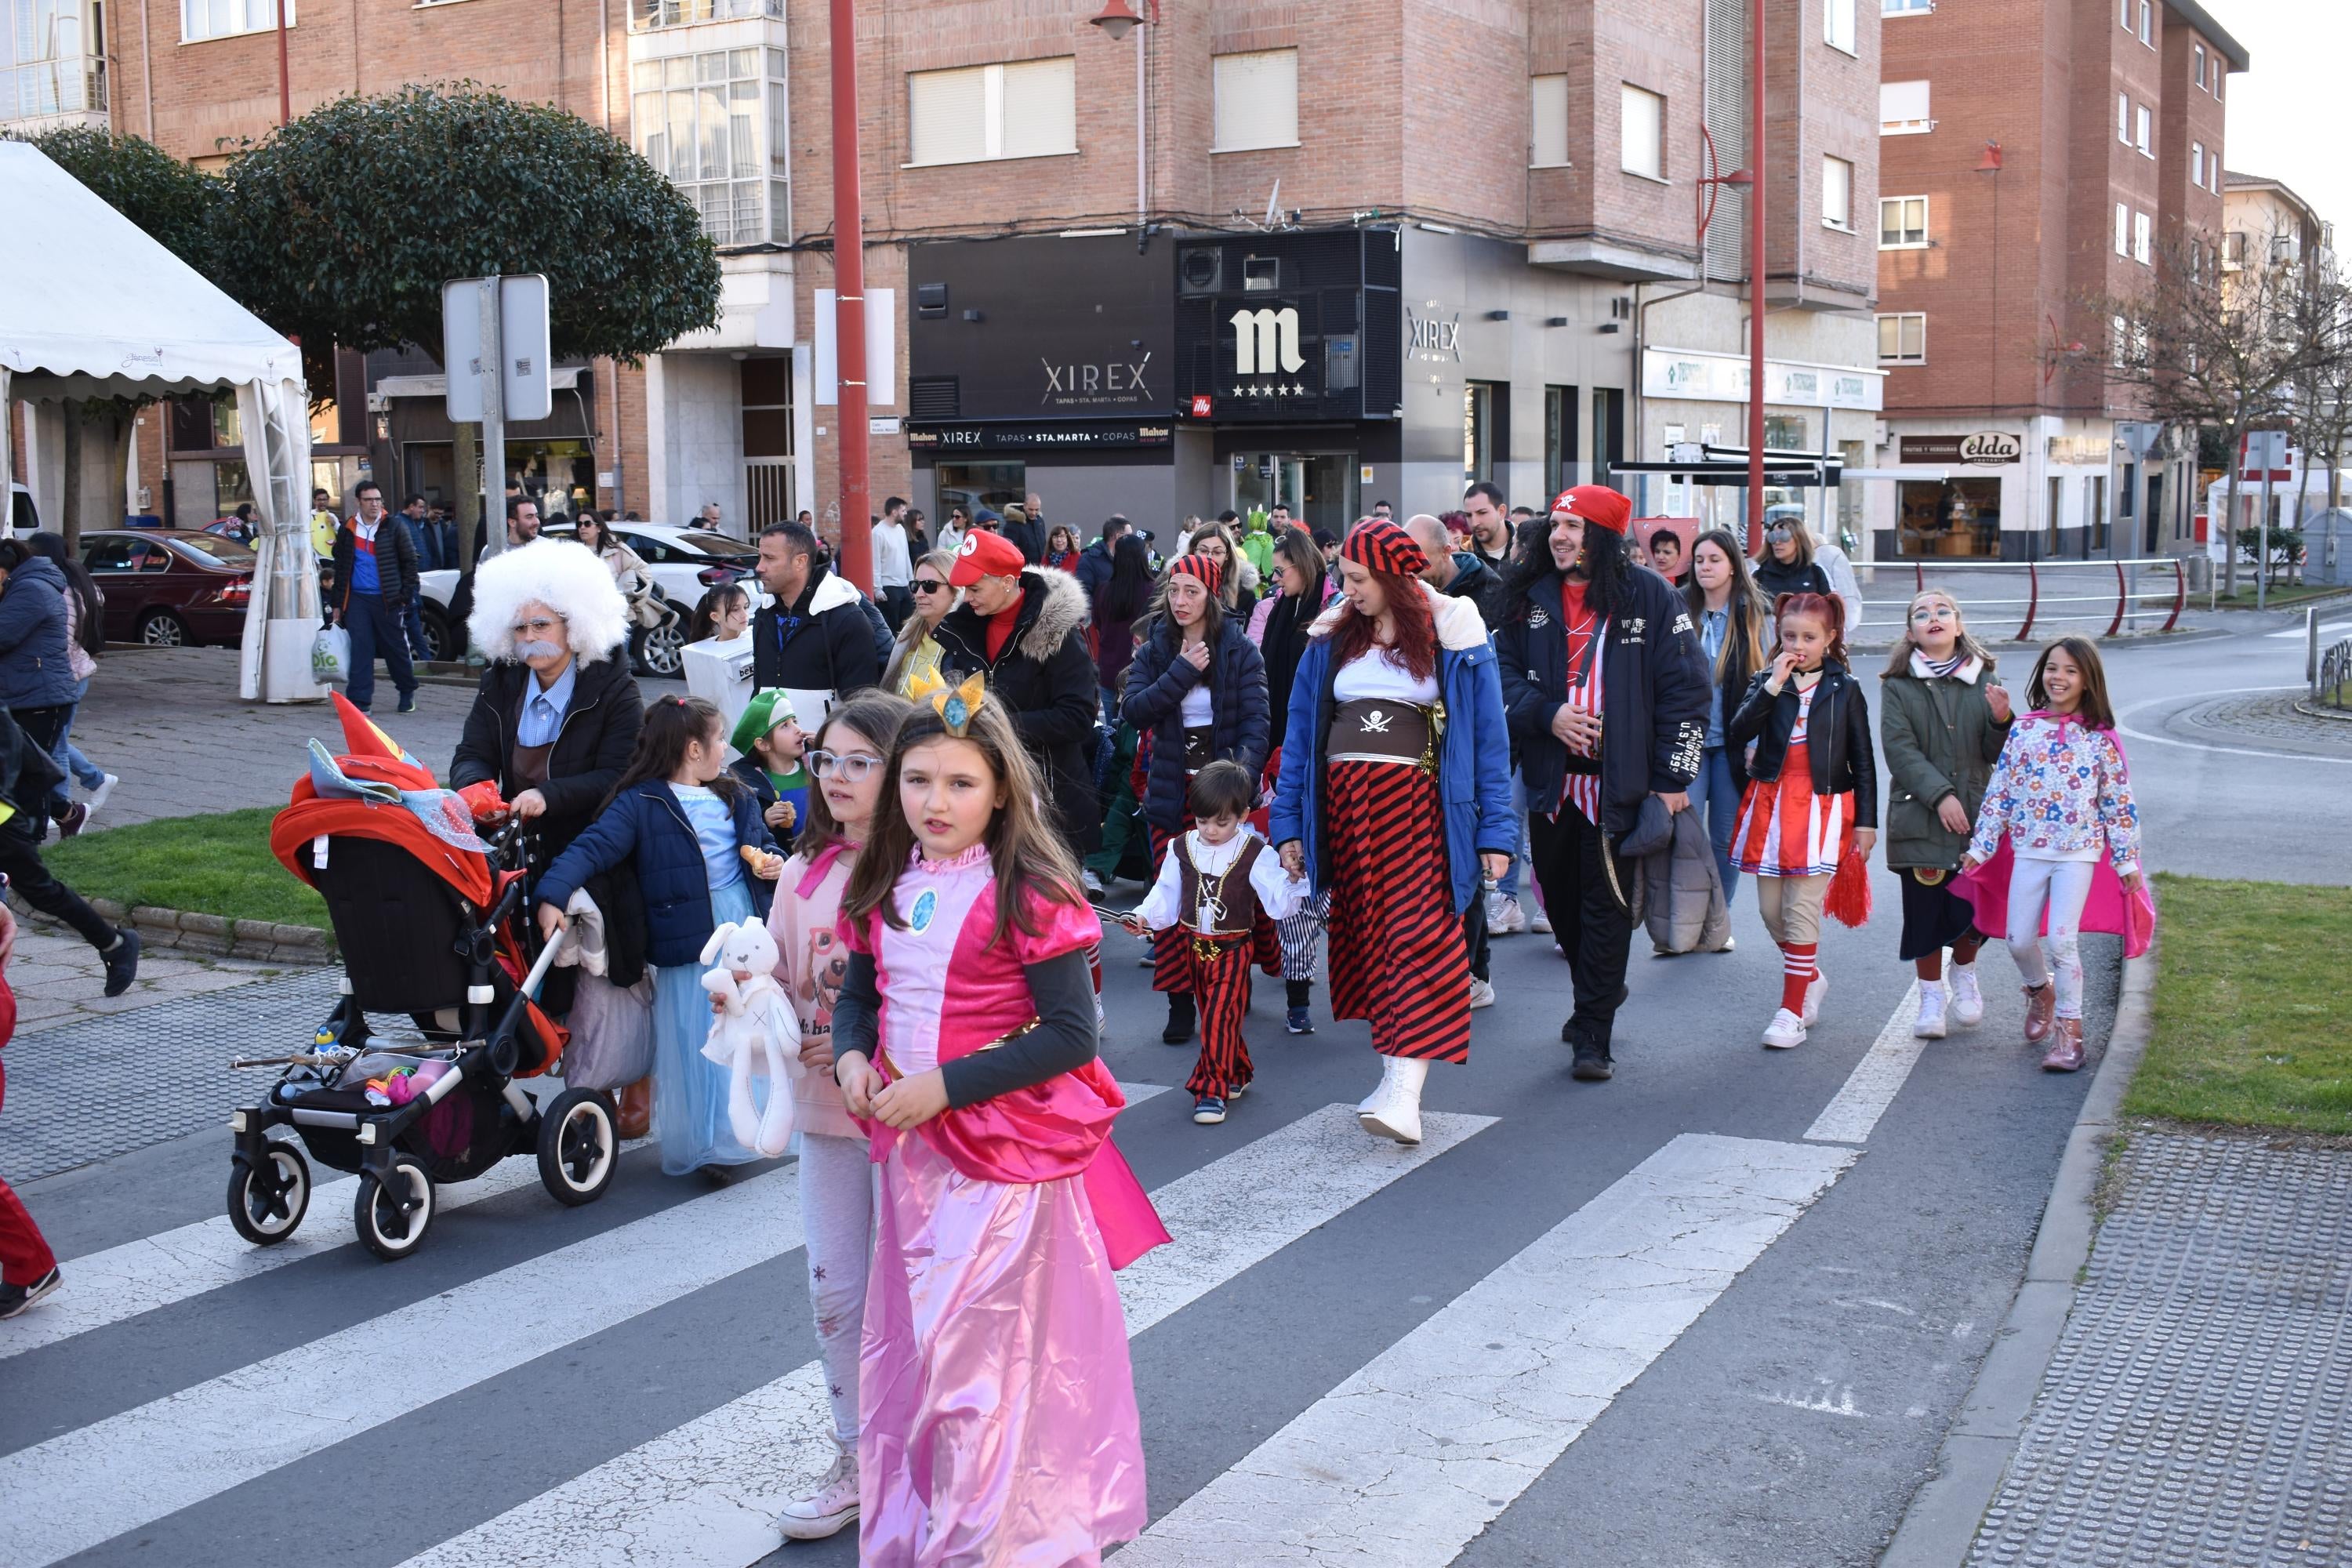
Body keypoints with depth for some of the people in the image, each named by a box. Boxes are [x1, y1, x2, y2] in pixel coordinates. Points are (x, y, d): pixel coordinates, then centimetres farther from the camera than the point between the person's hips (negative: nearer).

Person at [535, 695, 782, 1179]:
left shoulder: (736, 799, 13)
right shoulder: (641, 803, -7)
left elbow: (764, 844, 23)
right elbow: (593, 847, -17)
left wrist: (775, 865, -1)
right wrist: (552, 894, -32)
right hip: (689, 943, -5)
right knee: (697, 1046, -1)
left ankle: (738, 1135, 26)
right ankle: (703, 1144, 10)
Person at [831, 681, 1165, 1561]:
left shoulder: (1029, 895, -15)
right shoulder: (885, 892, 5)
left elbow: (1071, 1035, -18)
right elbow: (857, 994, 18)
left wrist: (945, 1085, -21)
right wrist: (852, 1057, -5)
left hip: (1009, 1155, -6)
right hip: (909, 1151, 7)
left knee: (985, 1348, -2)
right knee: (906, 1342, 17)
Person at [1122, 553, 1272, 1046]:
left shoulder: (1240, 651, 1)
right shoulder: (1154, 650, 7)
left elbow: (1256, 722, -5)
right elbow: (1134, 710, -7)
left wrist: (1242, 774, -19)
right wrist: (1182, 672, -14)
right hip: (1171, 792, 2)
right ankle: (1180, 1001, 4)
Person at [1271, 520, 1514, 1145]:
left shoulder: (1452, 636, 1)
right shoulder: (1332, 637, 11)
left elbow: (1487, 735, 0)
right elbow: (1301, 730, 11)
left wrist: (1495, 830, -6)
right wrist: (1288, 823, 5)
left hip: (1417, 805, -4)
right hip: (1343, 804, 4)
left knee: (1420, 936, -13)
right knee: (1364, 936, 5)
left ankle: (1404, 1093, -19)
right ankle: (1394, 1071, 15)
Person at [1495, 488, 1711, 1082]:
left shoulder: (1649, 597, -4)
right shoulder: (1529, 596, 7)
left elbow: (1684, 689, -4)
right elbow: (1504, 670, 8)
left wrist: (1673, 778, -8)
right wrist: (1547, 715, -11)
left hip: (1617, 781, -4)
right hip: (1549, 777, 4)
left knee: (1606, 902, -3)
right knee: (1559, 897, 14)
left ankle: (1594, 1038, 2)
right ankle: (1598, 993, 37)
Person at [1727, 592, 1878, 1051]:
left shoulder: (1845, 689, 2)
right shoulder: (1765, 682, 5)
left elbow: (1862, 760, 5)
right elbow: (1737, 734, -12)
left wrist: (1866, 821, 2)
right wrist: (1773, 686, -18)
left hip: (1822, 807, -3)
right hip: (1771, 804, 3)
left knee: (1801, 911, -8)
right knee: (1771, 910, 9)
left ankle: (1792, 1011, 0)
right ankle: (1811, 978, 35)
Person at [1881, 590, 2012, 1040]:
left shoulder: (1981, 681, 7)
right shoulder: (1898, 687, 0)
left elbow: (1996, 754, 5)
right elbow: (1900, 750, -9)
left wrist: (2001, 719, -15)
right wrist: (1940, 795, -19)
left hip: (1976, 815, 2)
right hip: (1919, 817, -1)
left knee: (1972, 906, 2)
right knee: (1925, 909, 1)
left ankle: (1964, 975, 32)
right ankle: (1931, 996, 20)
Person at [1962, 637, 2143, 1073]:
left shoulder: (2100, 738, -2)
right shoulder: (2022, 730, 4)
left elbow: (2118, 803, 2)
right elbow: (2000, 792, 6)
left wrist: (2127, 861, 2)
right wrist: (1980, 847, 4)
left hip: (2078, 852, -3)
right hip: (2029, 849, 3)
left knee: (2061, 939, -11)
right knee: (2019, 940, 4)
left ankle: (2069, 1028, 2)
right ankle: (2040, 991, 36)